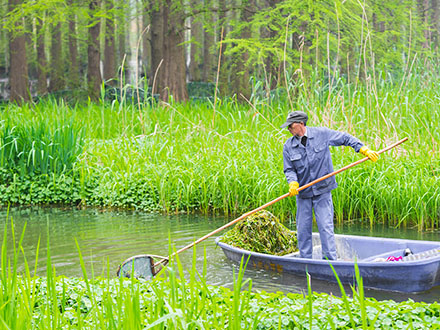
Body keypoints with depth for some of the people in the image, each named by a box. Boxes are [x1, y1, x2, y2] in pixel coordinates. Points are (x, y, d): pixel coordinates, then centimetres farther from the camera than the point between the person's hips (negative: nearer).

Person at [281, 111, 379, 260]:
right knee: (303, 228, 6)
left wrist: (365, 150, -1)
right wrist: (293, 183, -20)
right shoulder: (288, 146, 0)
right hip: (303, 193, 3)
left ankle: (330, 260, 0)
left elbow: (345, 138, 4)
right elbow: (289, 169, 0)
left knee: (325, 226, -6)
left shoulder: (322, 133, -5)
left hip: (322, 191, -3)